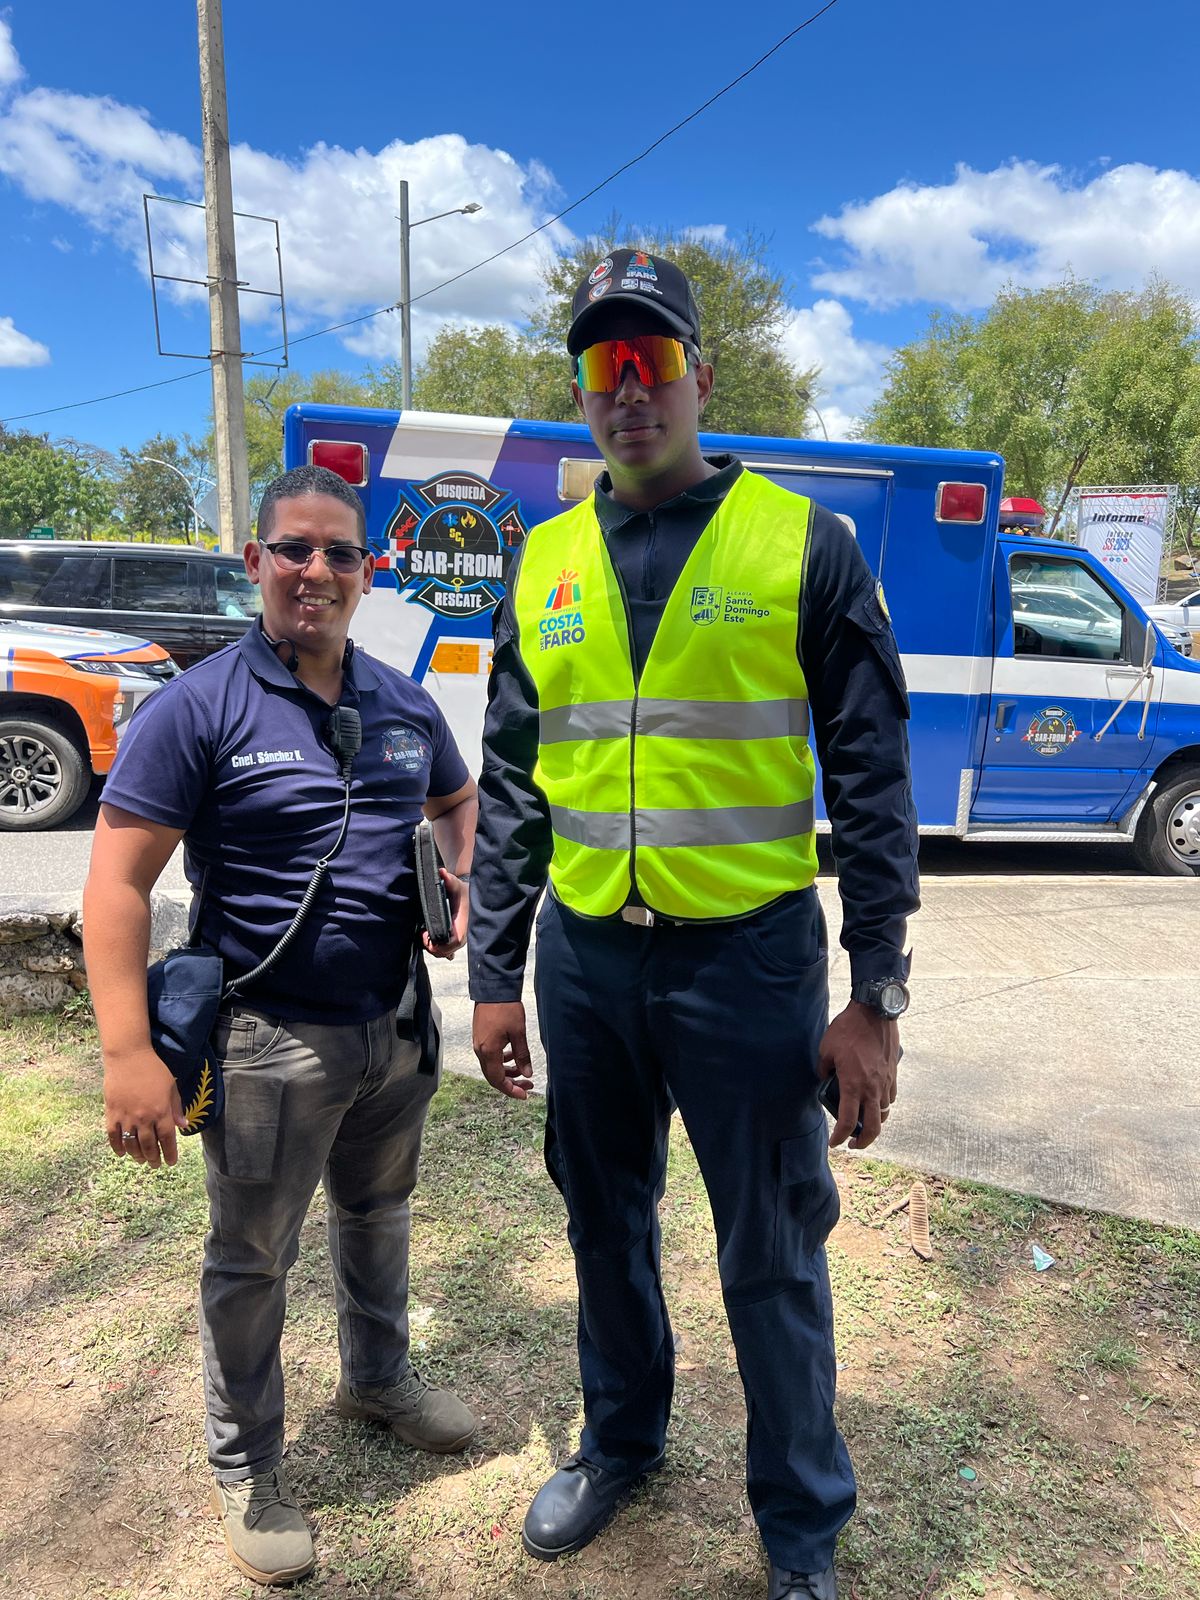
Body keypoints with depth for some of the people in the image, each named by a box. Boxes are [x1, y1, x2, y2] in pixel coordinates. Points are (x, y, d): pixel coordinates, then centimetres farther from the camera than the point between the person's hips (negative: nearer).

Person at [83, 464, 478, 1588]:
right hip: (272, 1039, -5)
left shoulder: (403, 704, 4)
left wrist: (464, 886, 1)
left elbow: (459, 801, 22)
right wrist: (128, 1053, -22)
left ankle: (377, 1377, 52)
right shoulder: (201, 708, -13)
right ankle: (244, 1469, 37)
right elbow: (117, 881, -16)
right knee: (251, 1260, 12)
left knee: (377, 1213, 25)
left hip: (397, 1026, 6)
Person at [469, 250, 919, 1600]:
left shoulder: (800, 544, -5)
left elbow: (870, 782, -5)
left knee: (771, 1257, 11)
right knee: (605, 1222, 20)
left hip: (748, 956, -3)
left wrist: (875, 997, -8)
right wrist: (494, 974, 6)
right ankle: (620, 1441, 47)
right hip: (585, 956, 4)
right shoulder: (546, 562, 6)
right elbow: (511, 786, 8)